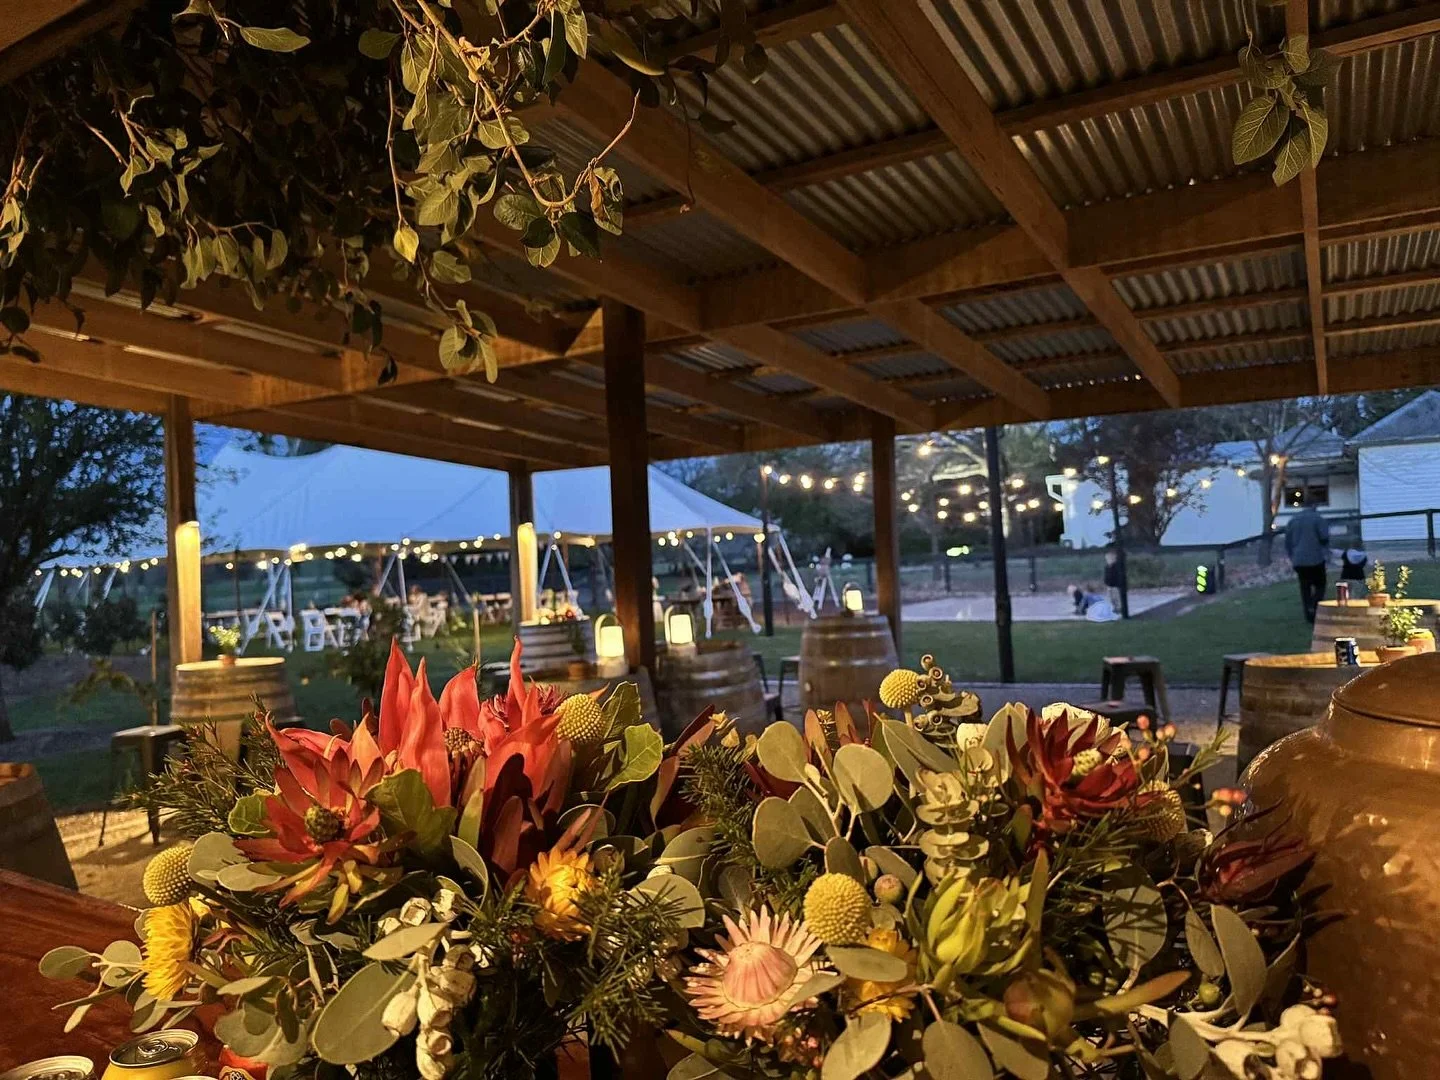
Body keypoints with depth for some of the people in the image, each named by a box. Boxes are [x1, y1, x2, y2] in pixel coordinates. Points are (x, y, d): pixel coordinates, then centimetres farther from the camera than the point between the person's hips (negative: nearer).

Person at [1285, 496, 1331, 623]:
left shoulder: (1292, 520, 11)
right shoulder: (1317, 518, -6)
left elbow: (1287, 541, 14)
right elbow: (1324, 537, -12)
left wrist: (1292, 557, 21)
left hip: (1298, 561, 4)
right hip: (1315, 559, -4)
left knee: (1305, 588, 8)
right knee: (1319, 585, 7)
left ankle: (1309, 616, 8)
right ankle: (1314, 606, -14)